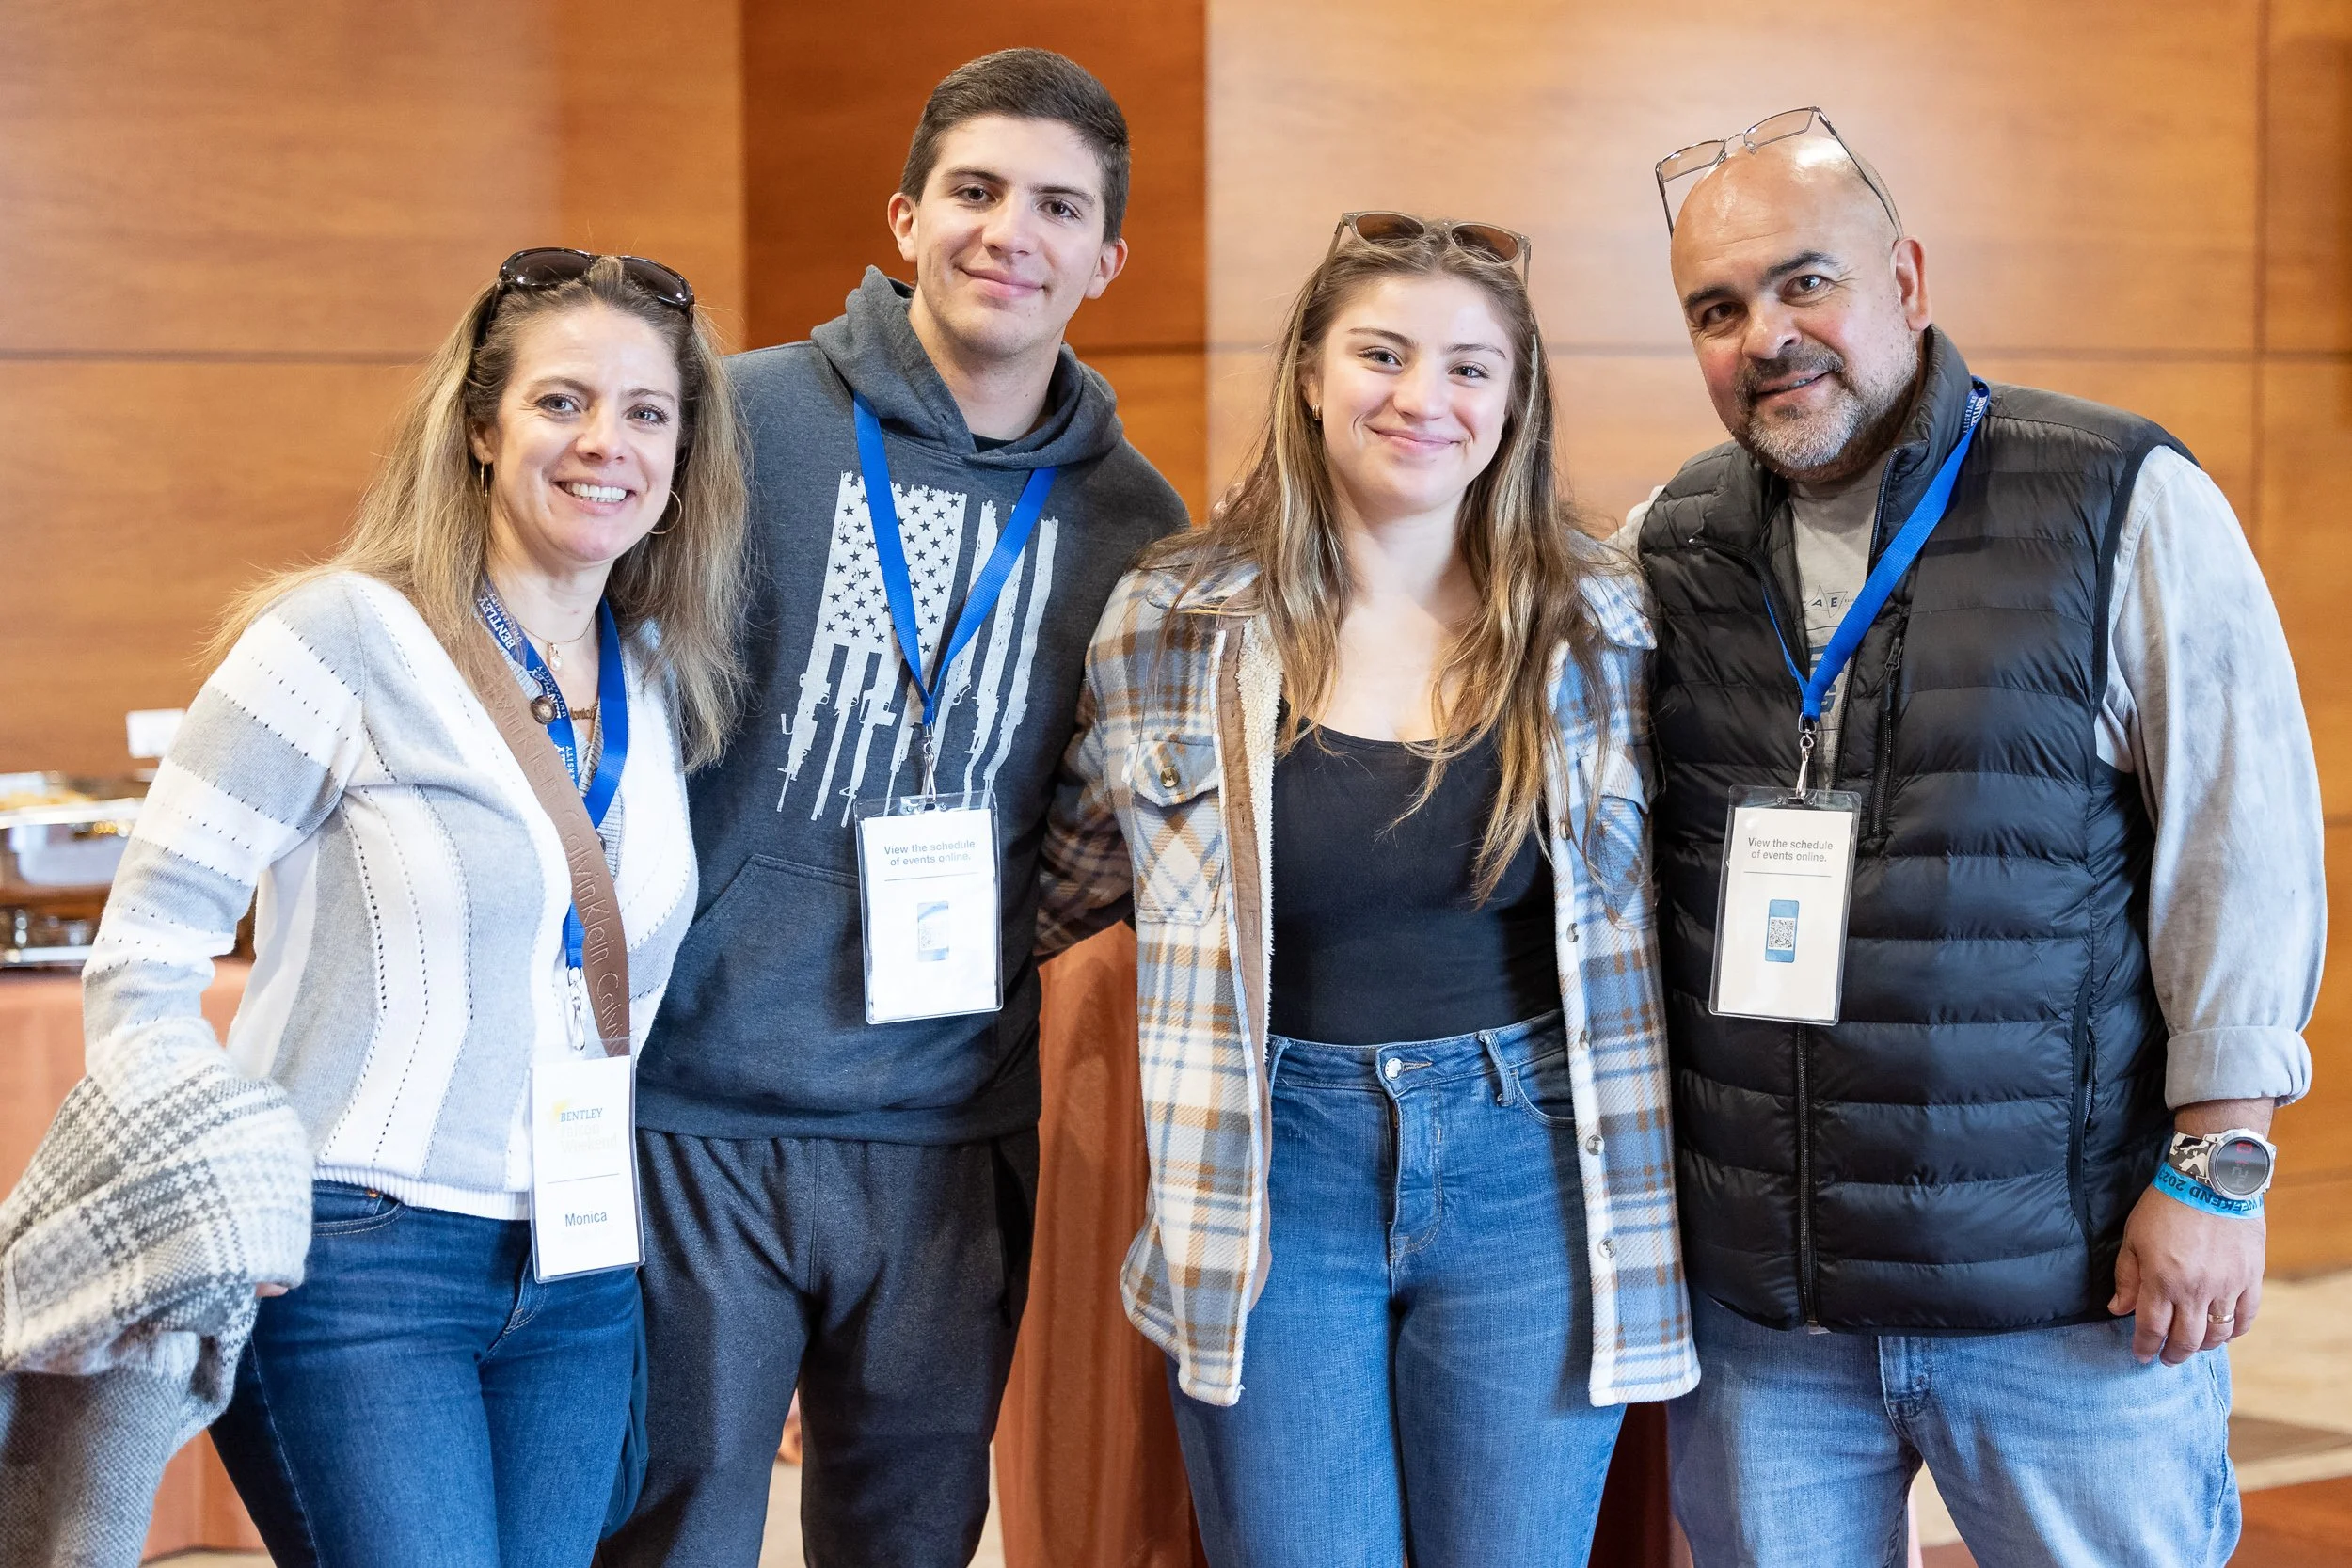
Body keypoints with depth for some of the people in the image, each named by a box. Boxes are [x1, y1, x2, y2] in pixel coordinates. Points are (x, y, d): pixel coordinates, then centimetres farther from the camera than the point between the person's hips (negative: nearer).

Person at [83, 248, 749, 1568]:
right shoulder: (346, 639, -8)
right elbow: (145, 957, -9)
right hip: (353, 1262, -6)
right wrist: (234, 1212, -14)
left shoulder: (666, 685, 10)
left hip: (579, 1286, 6)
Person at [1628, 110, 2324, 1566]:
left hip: (2065, 1279, -3)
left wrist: (2220, 1169, -9)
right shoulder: (1667, 551, 7)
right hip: (1752, 1292, 4)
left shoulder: (2129, 506, -4)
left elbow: (2243, 846, -5)